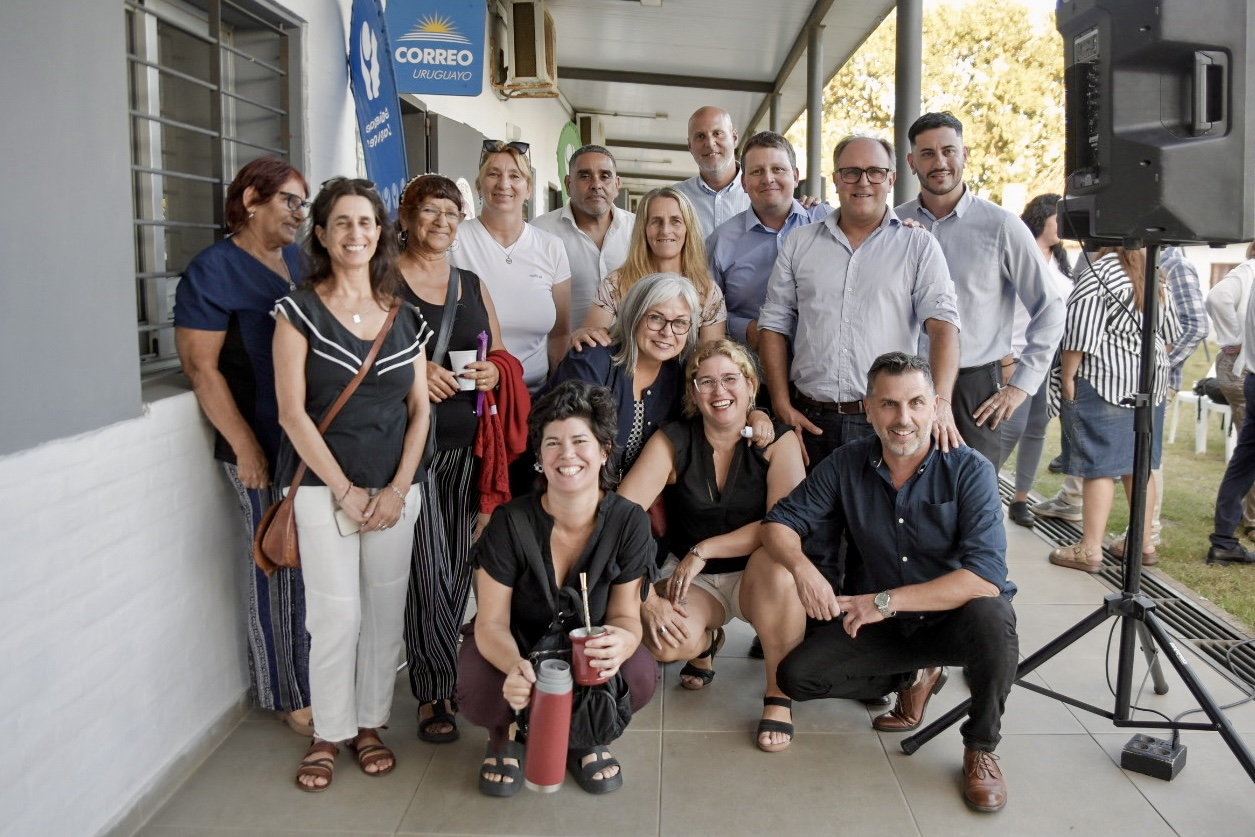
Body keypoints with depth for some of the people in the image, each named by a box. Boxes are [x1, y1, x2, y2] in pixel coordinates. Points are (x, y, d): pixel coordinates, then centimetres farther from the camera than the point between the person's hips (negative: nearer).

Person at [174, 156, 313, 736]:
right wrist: (245, 447, -14)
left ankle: (316, 675, 27)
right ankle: (286, 694, 19)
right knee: (278, 569, 3)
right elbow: (202, 367, -12)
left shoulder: (300, 261, 13)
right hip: (264, 449, -6)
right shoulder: (213, 270, -7)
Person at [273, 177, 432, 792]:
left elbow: (420, 408, 7)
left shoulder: (404, 316, 8)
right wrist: (346, 490, -10)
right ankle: (328, 733, 18)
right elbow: (292, 411, -7)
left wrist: (398, 489, -4)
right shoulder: (299, 310, -2)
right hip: (325, 488, -3)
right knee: (336, 615, -1)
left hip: (394, 491, 3)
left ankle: (369, 723, 25)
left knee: (386, 611, 8)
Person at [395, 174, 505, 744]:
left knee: (459, 567, 6)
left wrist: (493, 372, -2)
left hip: (468, 444, 5)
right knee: (429, 569, -7)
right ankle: (434, 691, 8)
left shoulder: (473, 285, 16)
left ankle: (440, 682, 22)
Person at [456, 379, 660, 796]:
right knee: (479, 694, -35)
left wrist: (621, 642, -39)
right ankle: (505, 736, 7)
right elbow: (491, 623, -19)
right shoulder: (511, 523, -22)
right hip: (511, 648, -1)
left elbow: (626, 614, -11)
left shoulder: (629, 523, -17)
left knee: (640, 676, -31)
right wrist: (515, 665, -45)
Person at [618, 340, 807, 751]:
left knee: (778, 563, -36)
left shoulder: (778, 441, -8)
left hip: (755, 576, 0)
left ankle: (779, 694, -12)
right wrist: (646, 599, -26)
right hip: (689, 579, 1)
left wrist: (702, 551, -22)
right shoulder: (672, 441, -7)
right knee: (667, 642, -31)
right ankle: (706, 642, 10)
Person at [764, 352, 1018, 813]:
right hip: (876, 624, 3)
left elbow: (986, 577, -28)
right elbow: (780, 522, -7)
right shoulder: (846, 464, -8)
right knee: (796, 675, -14)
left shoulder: (970, 471, -18)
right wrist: (803, 568, -29)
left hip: (952, 618, -3)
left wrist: (887, 601, -30)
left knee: (990, 617, -36)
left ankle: (981, 749, -7)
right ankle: (914, 677, 14)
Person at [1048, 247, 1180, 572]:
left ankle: (1090, 549, -1)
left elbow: (1080, 333, -17)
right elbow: (1169, 332, 19)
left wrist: (1067, 376, -9)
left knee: (1098, 464, -5)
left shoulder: (1098, 274, -13)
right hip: (1149, 381, 8)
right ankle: (1144, 543, 20)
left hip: (1104, 382, -7)